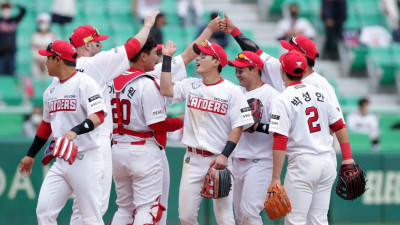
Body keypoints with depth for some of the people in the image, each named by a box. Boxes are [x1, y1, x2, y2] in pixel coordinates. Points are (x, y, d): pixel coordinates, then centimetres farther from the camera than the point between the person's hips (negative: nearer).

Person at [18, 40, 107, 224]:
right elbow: (46, 124, 26)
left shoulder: (84, 83, -10)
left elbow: (98, 116, -22)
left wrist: (75, 131, -37)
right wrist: (30, 155, 28)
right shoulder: (51, 90, 15)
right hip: (61, 161, 8)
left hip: (85, 159, -8)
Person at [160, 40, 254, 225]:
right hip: (193, 159, 4)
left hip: (218, 160, -4)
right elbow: (166, 90, -3)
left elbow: (238, 126, -8)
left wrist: (225, 155, -17)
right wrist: (167, 58, 0)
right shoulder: (190, 86, 10)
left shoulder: (231, 91, -5)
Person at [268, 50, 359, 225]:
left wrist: (275, 179, -15)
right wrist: (347, 157, 17)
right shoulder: (319, 93, 9)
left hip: (303, 163, -6)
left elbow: (280, 142, -15)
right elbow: (339, 126, 11)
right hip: (328, 161, 6)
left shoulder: (282, 100, -8)